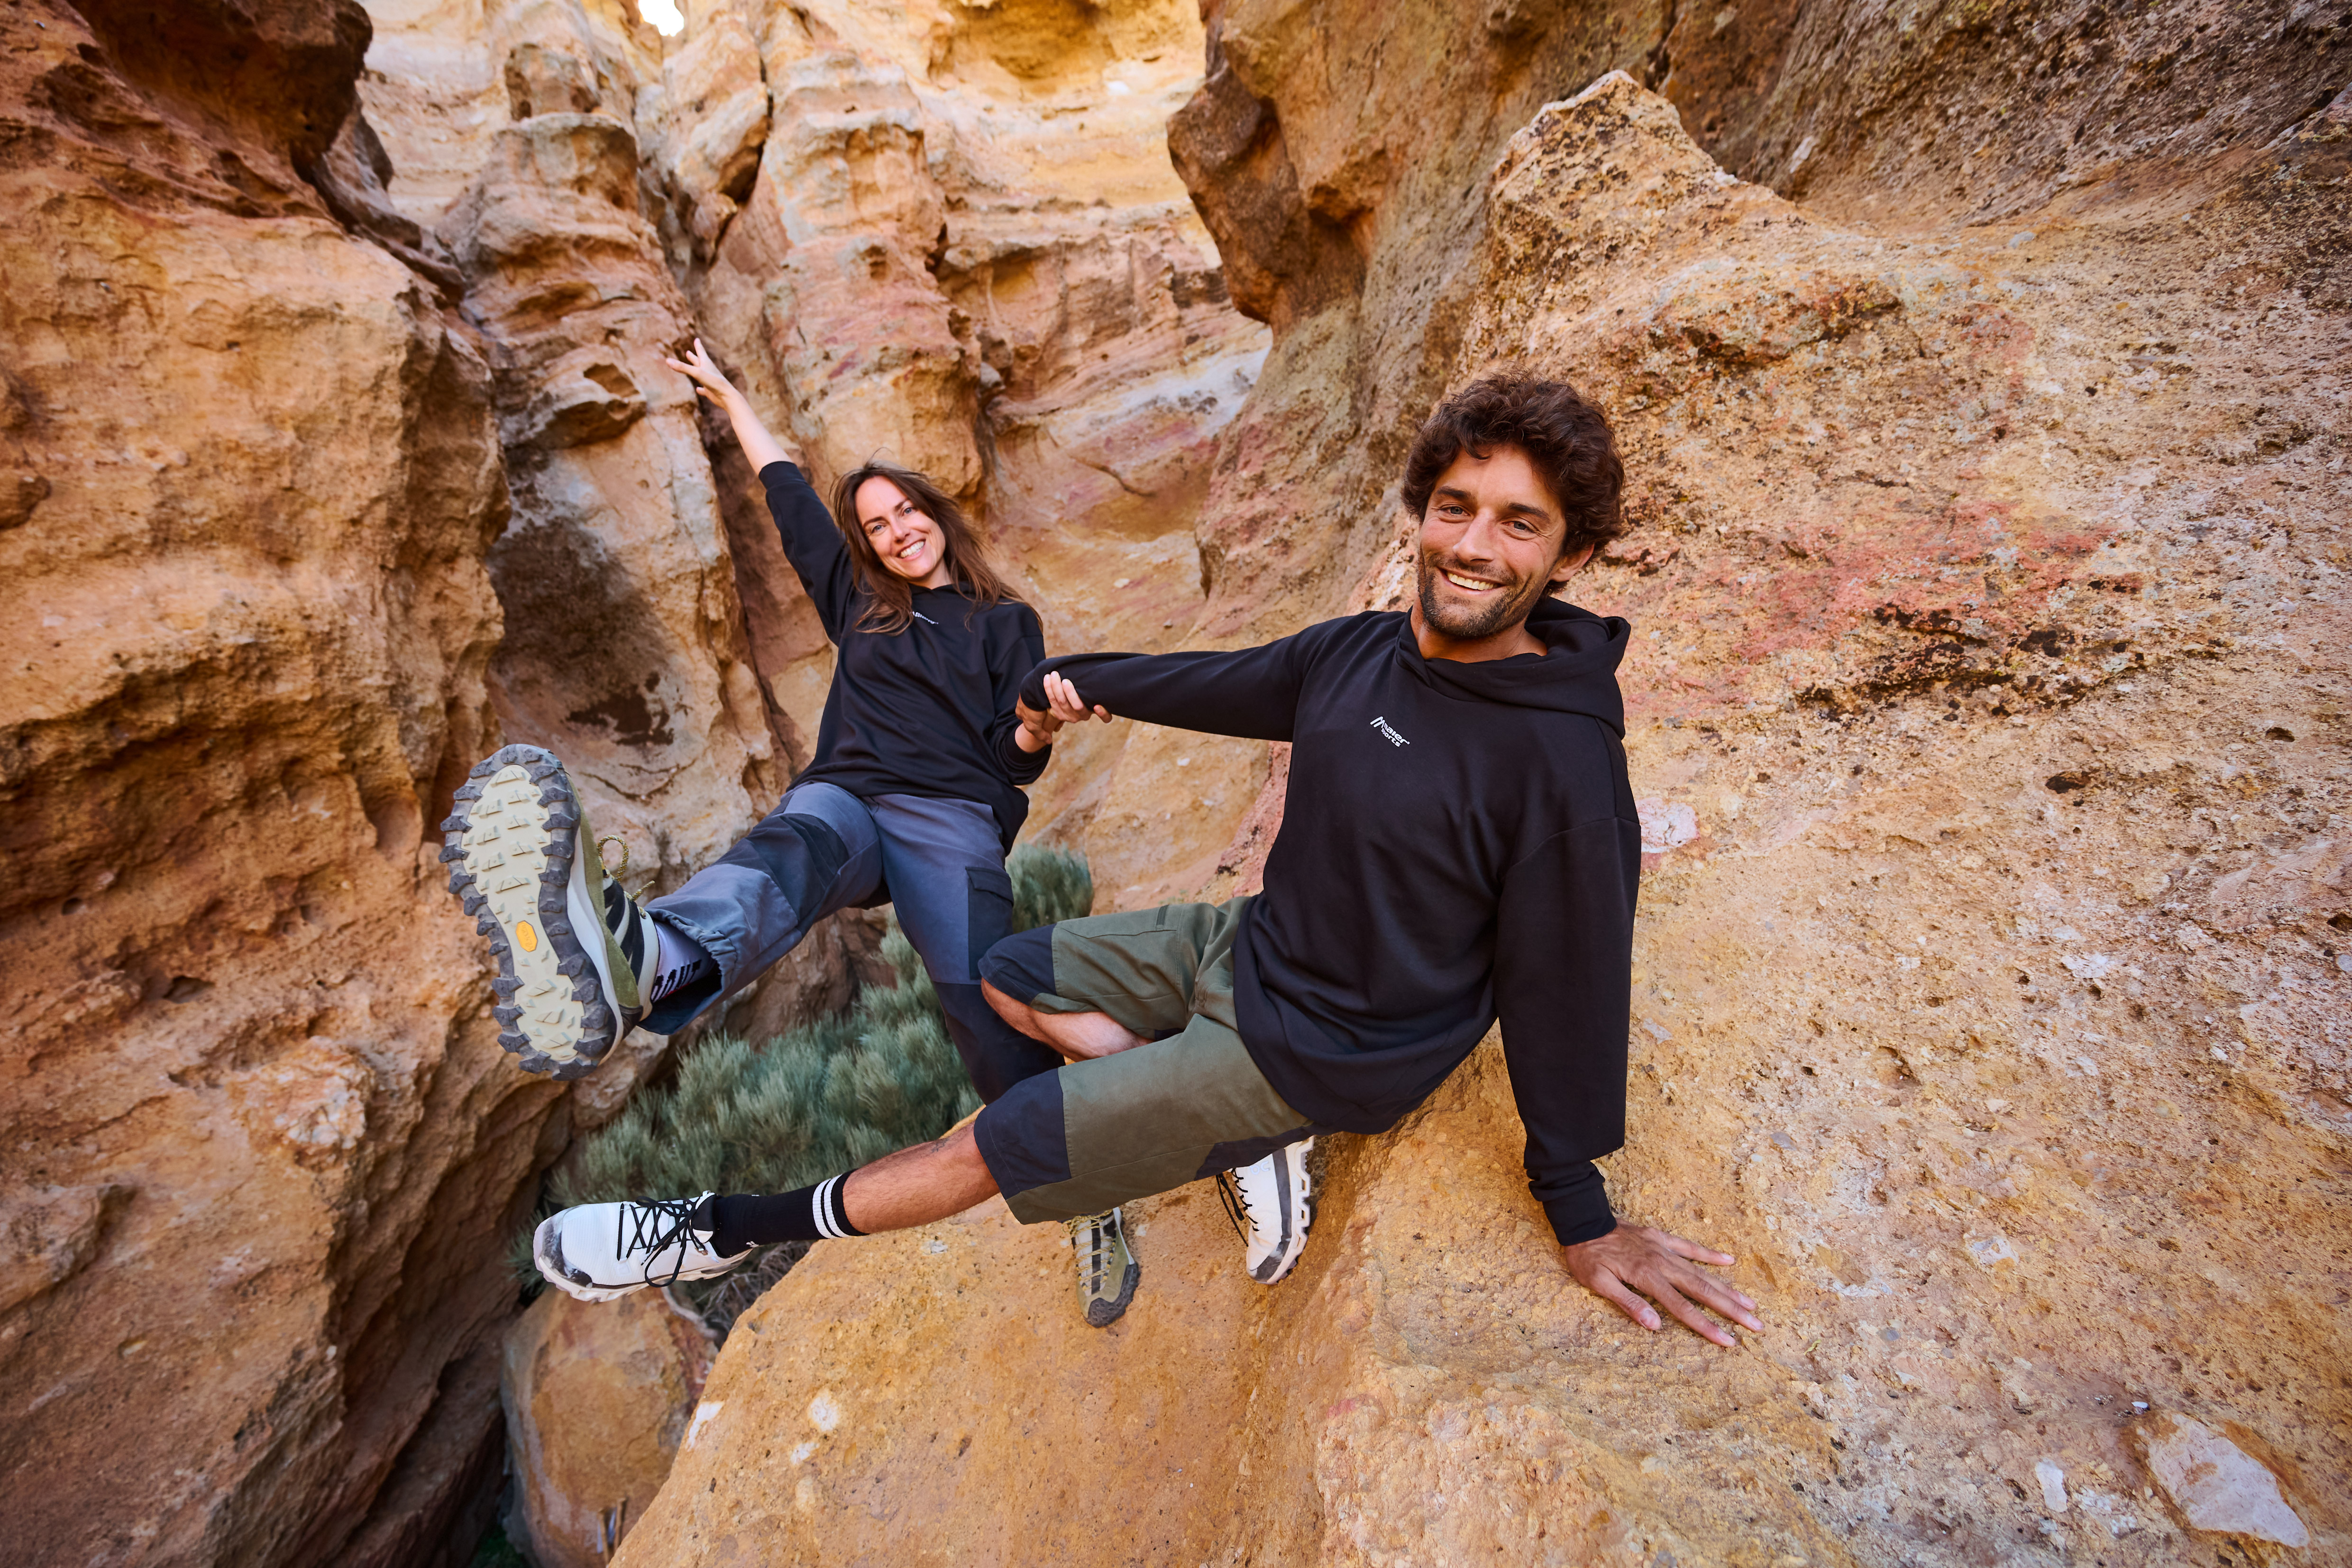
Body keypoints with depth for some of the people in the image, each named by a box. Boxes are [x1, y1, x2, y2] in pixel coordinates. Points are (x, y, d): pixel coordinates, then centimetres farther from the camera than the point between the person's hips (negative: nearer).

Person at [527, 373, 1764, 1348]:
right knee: (1005, 976, 16)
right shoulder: (1359, 652, -6)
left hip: (1319, 1048, -7)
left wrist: (1584, 1218, -6)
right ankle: (1241, 1140, 5)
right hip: (1243, 945, 8)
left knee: (991, 1149, -5)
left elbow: (1567, 995, -17)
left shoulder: (1562, 765, -25)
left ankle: (736, 1229, 21)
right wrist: (1085, 682, 24)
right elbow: (1220, 683, 11)